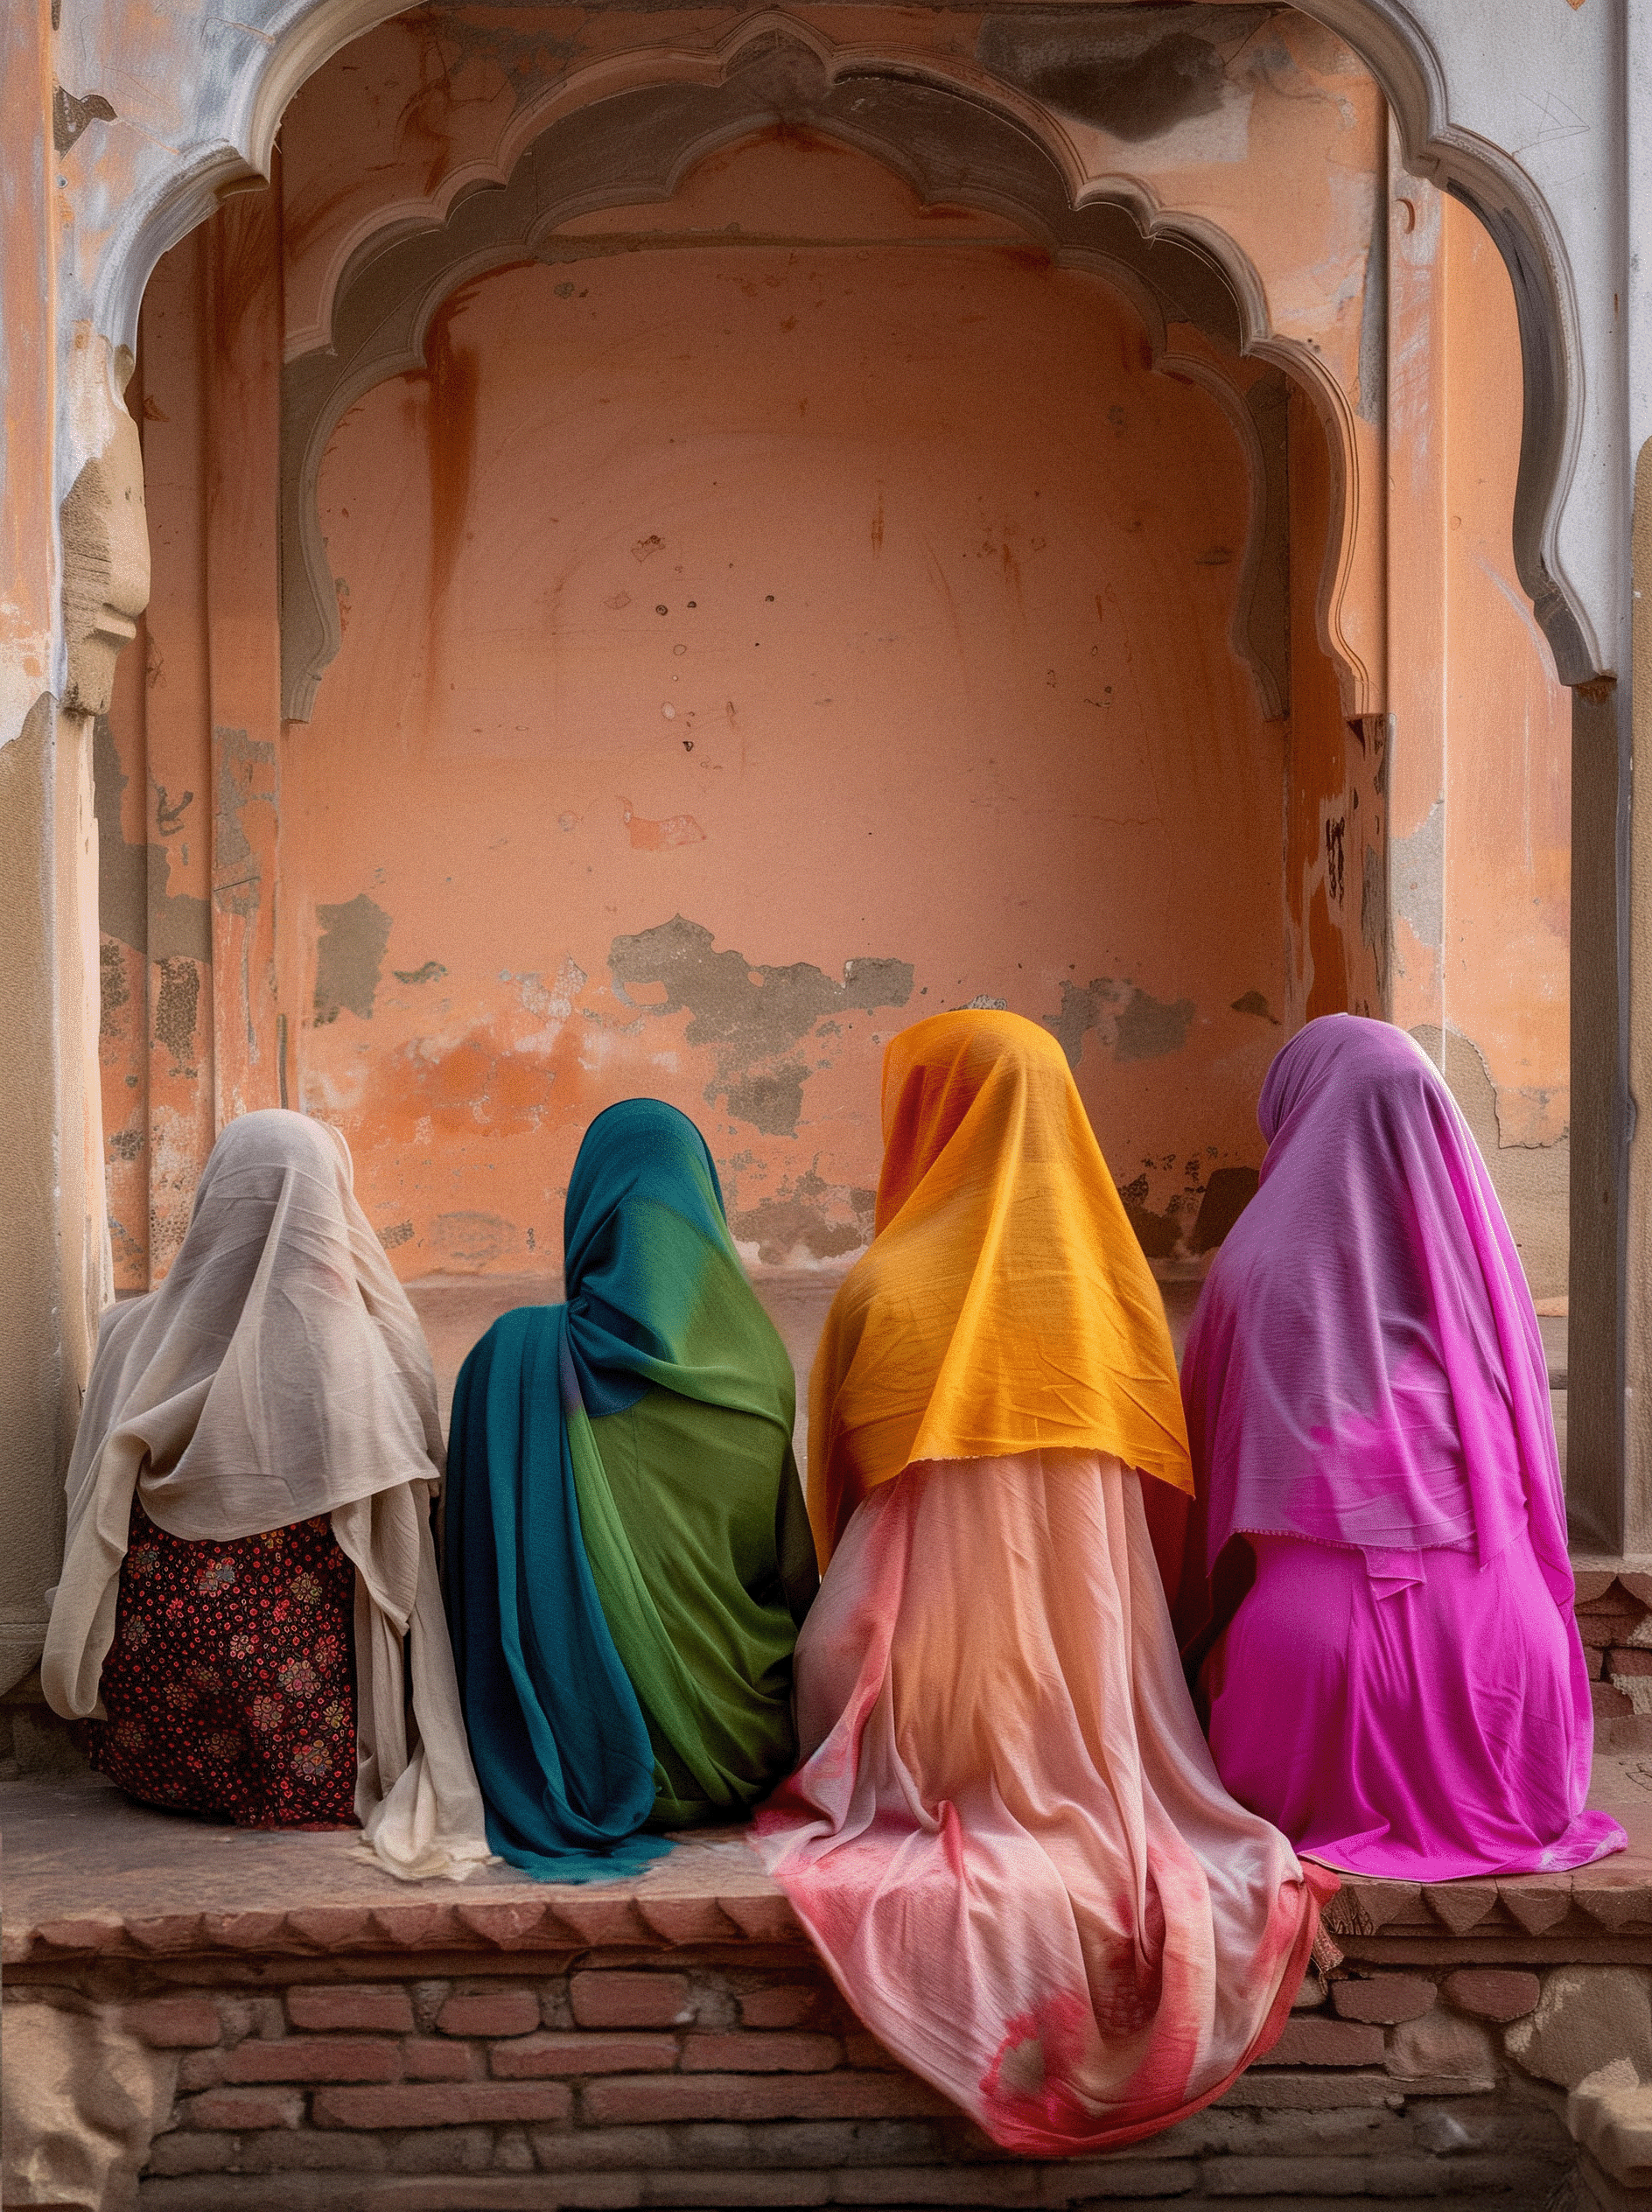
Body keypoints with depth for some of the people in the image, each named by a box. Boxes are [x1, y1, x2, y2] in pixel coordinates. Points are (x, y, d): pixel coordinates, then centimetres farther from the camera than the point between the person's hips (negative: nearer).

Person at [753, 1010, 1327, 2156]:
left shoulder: (886, 1290, -10)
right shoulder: (1117, 1280, 1)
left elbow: (838, 1484, 2)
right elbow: (1160, 1472, 7)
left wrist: (847, 1596, 18)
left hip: (935, 1608, -3)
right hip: (1093, 1618, 4)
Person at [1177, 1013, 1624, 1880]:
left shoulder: (1260, 1260, -5)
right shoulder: (1477, 1243, 3)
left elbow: (1213, 1450, 5)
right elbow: (1529, 1447, 12)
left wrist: (1200, 1634, 19)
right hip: (1487, 1626, 4)